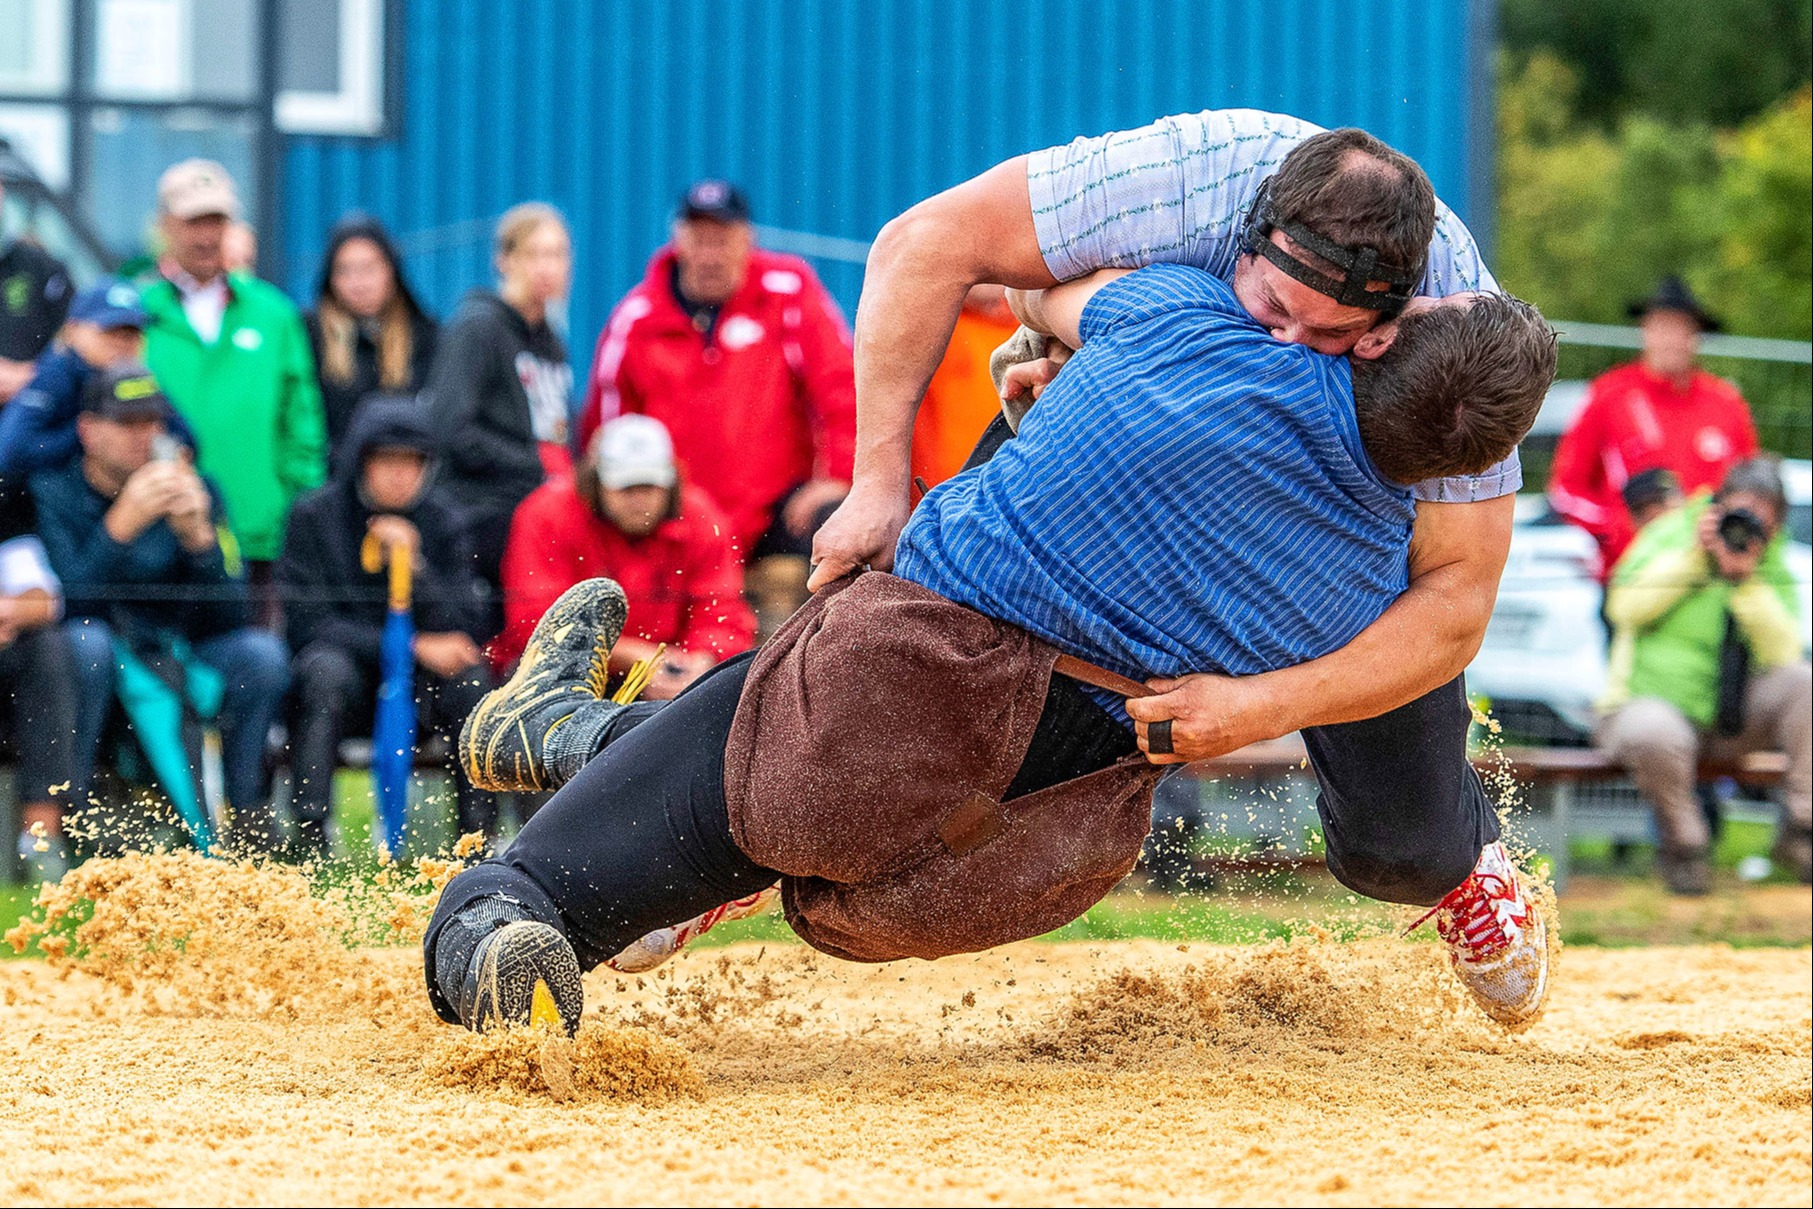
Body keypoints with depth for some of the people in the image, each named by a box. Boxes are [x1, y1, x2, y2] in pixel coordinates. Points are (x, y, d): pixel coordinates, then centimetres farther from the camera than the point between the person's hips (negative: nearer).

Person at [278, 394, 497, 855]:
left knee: (470, 679, -28)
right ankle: (309, 835, -37)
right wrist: (415, 647, -20)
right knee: (327, 670, -36)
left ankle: (479, 837, -24)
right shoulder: (316, 515, -6)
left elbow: (465, 633, -5)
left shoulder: (438, 517, 2)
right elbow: (309, 623, -13)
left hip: (418, 680, 2)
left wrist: (414, 566, -21)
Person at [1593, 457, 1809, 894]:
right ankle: (1683, 846, -13)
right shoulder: (1670, 534, 2)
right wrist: (1692, 558, -16)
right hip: (1649, 703, -4)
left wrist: (1746, 581, -20)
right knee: (1654, 735, -41)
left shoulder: (1773, 574, 7)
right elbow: (1624, 607, -13)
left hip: (1732, 721, 4)